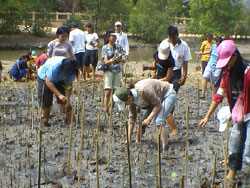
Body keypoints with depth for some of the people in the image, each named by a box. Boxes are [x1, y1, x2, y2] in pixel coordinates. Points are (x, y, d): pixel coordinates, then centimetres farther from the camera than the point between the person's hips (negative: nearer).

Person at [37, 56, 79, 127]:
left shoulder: (71, 70, -25)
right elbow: (48, 82, -41)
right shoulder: (55, 66, -42)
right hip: (44, 78, -4)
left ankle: (69, 120, 0)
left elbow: (69, 85, -18)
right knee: (45, 101, -10)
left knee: (64, 100, -6)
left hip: (59, 80, 5)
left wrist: (67, 100, -25)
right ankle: (44, 122, 0)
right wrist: (59, 95, -47)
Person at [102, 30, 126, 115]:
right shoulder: (105, 48, -1)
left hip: (118, 70, 4)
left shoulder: (118, 47, 9)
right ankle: (106, 109, -7)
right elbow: (106, 62, -9)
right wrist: (112, 61, -30)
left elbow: (123, 59, 3)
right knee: (108, 92, -9)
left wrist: (119, 60, -19)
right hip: (109, 70, -4)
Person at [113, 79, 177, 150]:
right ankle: (137, 142, 15)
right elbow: (132, 118, -5)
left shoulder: (144, 90, -38)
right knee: (142, 121, 1)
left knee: (158, 121, -23)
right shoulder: (131, 99, -13)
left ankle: (165, 148, -23)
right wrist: (129, 137, -6)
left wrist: (149, 119, -29)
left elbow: (157, 104, -26)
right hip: (156, 98, 8)